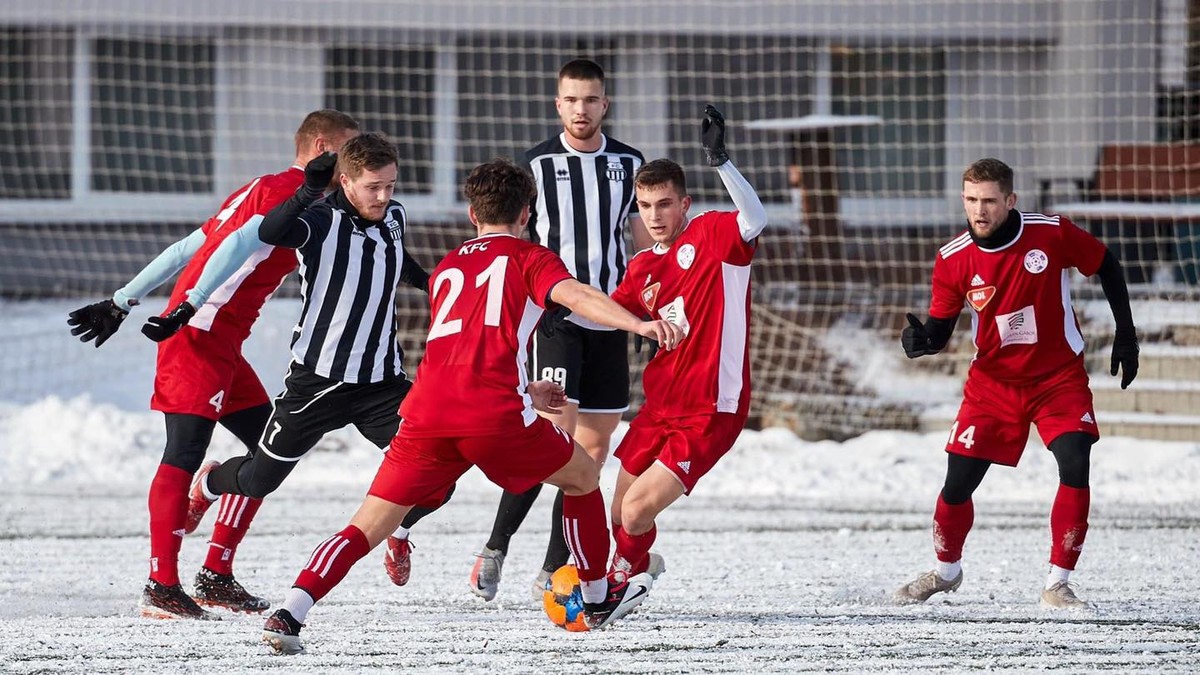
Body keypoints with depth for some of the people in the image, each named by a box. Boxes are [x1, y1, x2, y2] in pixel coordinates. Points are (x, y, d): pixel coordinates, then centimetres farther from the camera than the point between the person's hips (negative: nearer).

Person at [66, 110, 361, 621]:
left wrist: (121, 304, 20)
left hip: (221, 346, 10)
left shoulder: (261, 191, 22)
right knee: (184, 454, -12)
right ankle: (161, 588, -15)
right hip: (200, 337, -10)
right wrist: (187, 320, -28)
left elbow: (184, 251, 21)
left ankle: (216, 576, 11)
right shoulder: (287, 192, -8)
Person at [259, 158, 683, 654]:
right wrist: (639, 324, -23)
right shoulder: (528, 259, 14)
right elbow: (574, 295, -9)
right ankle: (597, 600, 34)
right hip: (494, 415, -4)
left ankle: (289, 613, -16)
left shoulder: (446, 268, 30)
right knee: (584, 477, 23)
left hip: (427, 412, 4)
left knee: (366, 529, 4)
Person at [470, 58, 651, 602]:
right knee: (556, 434, -18)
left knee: (594, 447, 3)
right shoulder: (537, 163, 0)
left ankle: (553, 571, 9)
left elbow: (645, 242, 16)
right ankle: (496, 547, -6)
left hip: (610, 322, 4)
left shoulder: (629, 163, 9)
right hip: (553, 315, -4)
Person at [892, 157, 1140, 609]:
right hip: (993, 382, 1)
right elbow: (940, 328, -6)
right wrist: (921, 341, -30)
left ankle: (1057, 584, -8)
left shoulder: (1052, 234, -16)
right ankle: (946, 570, 28)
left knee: (1076, 466, -20)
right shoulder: (953, 259, -13)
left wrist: (1126, 334, 1)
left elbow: (1106, 267, 1)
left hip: (1059, 379, -1)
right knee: (958, 482, -2)